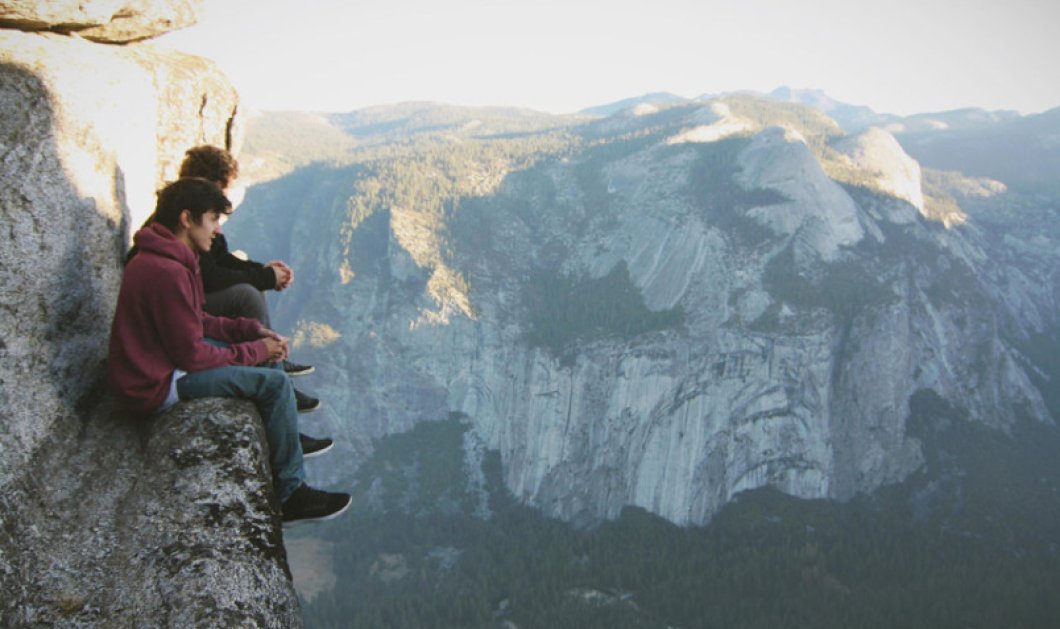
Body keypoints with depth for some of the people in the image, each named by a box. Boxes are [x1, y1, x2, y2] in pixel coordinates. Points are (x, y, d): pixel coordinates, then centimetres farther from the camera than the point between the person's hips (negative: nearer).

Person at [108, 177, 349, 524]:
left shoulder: (160, 258, 5)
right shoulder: (167, 273, -27)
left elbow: (197, 322, 12)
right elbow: (192, 355, -23)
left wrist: (252, 330, 0)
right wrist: (255, 350, -12)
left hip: (165, 355, 10)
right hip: (156, 384, -10)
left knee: (267, 354, 14)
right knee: (274, 382, -15)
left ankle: (287, 436, 28)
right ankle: (291, 494, -5)